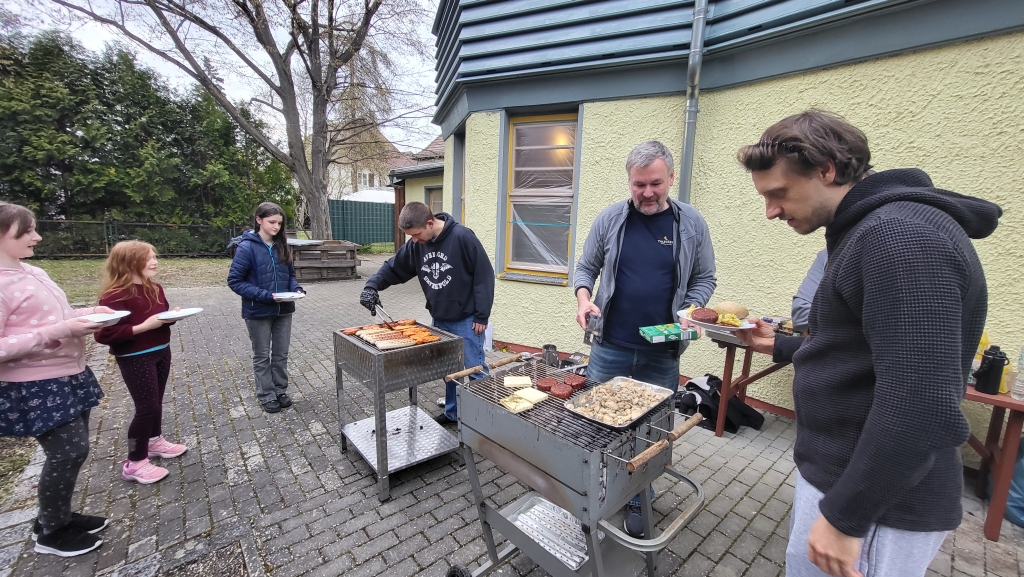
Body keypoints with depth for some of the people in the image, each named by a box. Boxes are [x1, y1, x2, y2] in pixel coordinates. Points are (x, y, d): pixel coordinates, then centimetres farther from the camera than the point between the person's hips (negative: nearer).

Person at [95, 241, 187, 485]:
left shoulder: (155, 289, 4)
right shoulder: (115, 296, -21)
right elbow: (105, 334, -23)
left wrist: (172, 315, -4)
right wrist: (143, 327, -27)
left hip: (161, 351, 8)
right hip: (135, 359, -8)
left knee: (156, 402, 20)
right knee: (147, 407, -2)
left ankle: (155, 441, 40)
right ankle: (134, 463, 14)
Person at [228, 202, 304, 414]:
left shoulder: (282, 246, 2)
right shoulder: (247, 247, -14)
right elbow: (235, 280, -13)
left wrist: (297, 289, -8)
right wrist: (264, 295, -23)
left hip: (283, 310, 5)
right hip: (258, 311, -4)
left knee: (281, 353, 15)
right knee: (262, 356, 12)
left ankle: (280, 390, 32)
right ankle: (266, 395, 26)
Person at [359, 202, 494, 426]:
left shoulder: (462, 237, -19)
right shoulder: (416, 245, -1)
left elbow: (484, 275, -17)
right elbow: (393, 268, 11)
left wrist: (481, 316, -16)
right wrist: (373, 285, -8)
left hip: (466, 320, -6)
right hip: (439, 319, 6)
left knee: (474, 370, 3)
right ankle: (452, 412, 34)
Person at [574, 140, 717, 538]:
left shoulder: (691, 223, 0)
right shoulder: (610, 218, -1)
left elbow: (704, 278, 7)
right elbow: (586, 268, 6)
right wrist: (583, 299, -12)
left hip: (662, 354, 0)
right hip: (610, 347, 0)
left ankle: (635, 500, 37)